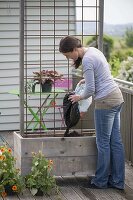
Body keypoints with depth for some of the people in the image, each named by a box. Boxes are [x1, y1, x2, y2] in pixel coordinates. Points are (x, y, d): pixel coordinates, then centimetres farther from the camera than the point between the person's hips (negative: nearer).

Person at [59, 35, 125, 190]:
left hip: (105, 102, -10)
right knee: (115, 141, 10)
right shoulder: (93, 50, 11)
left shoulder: (87, 60, -18)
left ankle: (100, 181, 11)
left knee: (103, 143, 1)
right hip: (116, 97, 10)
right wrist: (87, 79, 20)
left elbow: (90, 90, -16)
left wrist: (79, 97, 4)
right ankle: (117, 181, 14)